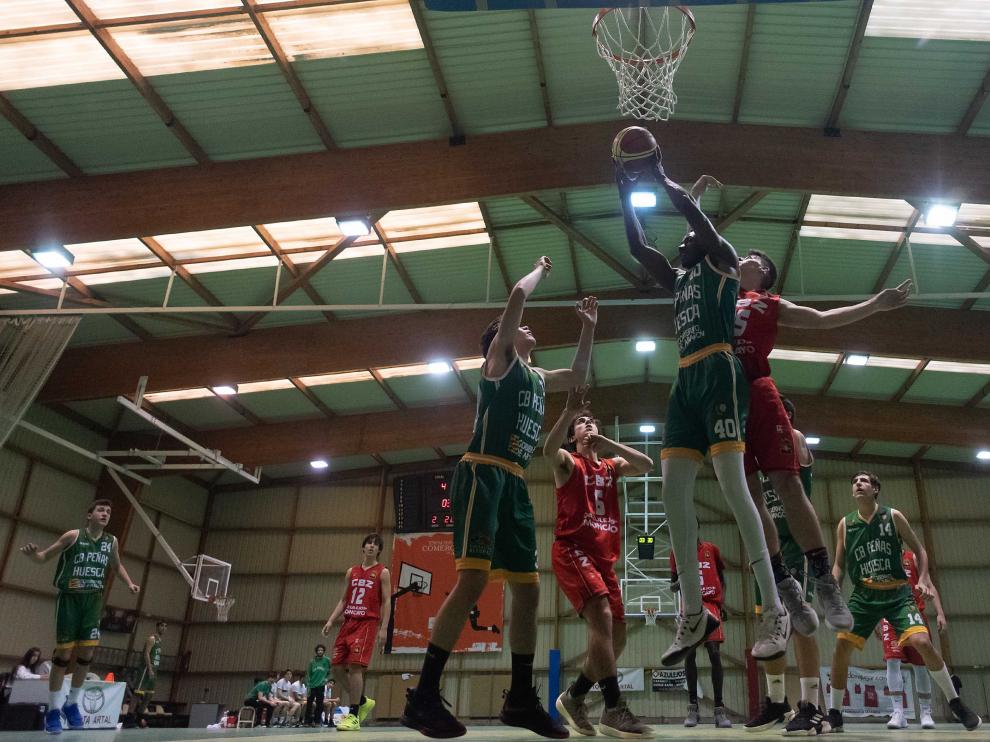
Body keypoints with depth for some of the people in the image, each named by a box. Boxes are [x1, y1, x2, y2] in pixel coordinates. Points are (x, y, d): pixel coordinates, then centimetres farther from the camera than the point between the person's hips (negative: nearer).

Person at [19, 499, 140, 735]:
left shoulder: (111, 541, 6)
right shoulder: (73, 536, -7)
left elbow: (117, 565, 22)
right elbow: (45, 556, -3)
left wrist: (129, 583, 8)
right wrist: (32, 554, -25)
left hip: (93, 600, 4)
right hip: (69, 598, -4)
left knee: (86, 654, 2)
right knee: (64, 654, -4)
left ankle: (72, 704, 21)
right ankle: (53, 710, 10)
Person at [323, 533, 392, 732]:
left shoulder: (382, 572, 1)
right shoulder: (352, 572, 16)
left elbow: (386, 602, -4)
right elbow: (343, 600, 18)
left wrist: (384, 628, -14)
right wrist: (331, 621, 6)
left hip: (367, 623, -6)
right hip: (348, 622, 6)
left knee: (355, 666, -15)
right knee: (337, 667, 2)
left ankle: (353, 716, -8)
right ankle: (363, 701, 21)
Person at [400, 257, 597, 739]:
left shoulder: (537, 378, 27)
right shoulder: (500, 358, 6)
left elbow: (577, 377, 42)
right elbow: (517, 296, -3)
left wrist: (587, 329, 35)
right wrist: (541, 269, 15)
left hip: (515, 483, 9)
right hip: (483, 473, -9)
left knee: (528, 588, 5)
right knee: (474, 578, -22)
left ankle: (520, 698, 14)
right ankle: (423, 698, -17)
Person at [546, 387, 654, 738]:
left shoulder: (612, 466, 20)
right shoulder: (568, 462, 6)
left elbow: (646, 465, 2)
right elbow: (549, 449, -19)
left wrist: (607, 443, -9)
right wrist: (569, 411, -32)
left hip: (604, 556, 7)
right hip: (572, 550, -7)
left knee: (616, 636, 5)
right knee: (601, 615, -27)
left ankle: (573, 697, 22)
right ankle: (615, 708, -26)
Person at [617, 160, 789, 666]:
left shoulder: (722, 260, 11)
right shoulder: (677, 281, 29)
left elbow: (692, 209, -1)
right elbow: (637, 248, 31)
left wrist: (661, 177, 12)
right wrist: (626, 195, 30)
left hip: (719, 372, -7)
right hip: (685, 380, 8)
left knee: (731, 484, -18)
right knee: (673, 489, -4)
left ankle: (775, 611, -12)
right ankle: (694, 614, 0)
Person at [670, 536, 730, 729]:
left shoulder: (712, 549, 8)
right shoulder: (677, 552, 8)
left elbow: (721, 578, 16)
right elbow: (673, 586, 10)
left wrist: (722, 603, 3)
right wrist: (679, 582, -14)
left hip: (711, 605, -1)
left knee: (715, 654, -10)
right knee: (689, 655, -4)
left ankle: (719, 708, -5)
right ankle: (693, 706, 4)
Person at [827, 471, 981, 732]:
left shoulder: (893, 516, 1)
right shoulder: (844, 525, 5)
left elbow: (919, 550, 7)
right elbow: (839, 565, 9)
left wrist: (924, 579, -8)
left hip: (897, 593, -1)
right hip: (863, 595, 1)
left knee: (922, 642, -19)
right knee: (842, 646, -11)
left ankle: (956, 703, 5)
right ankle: (835, 714, 1)